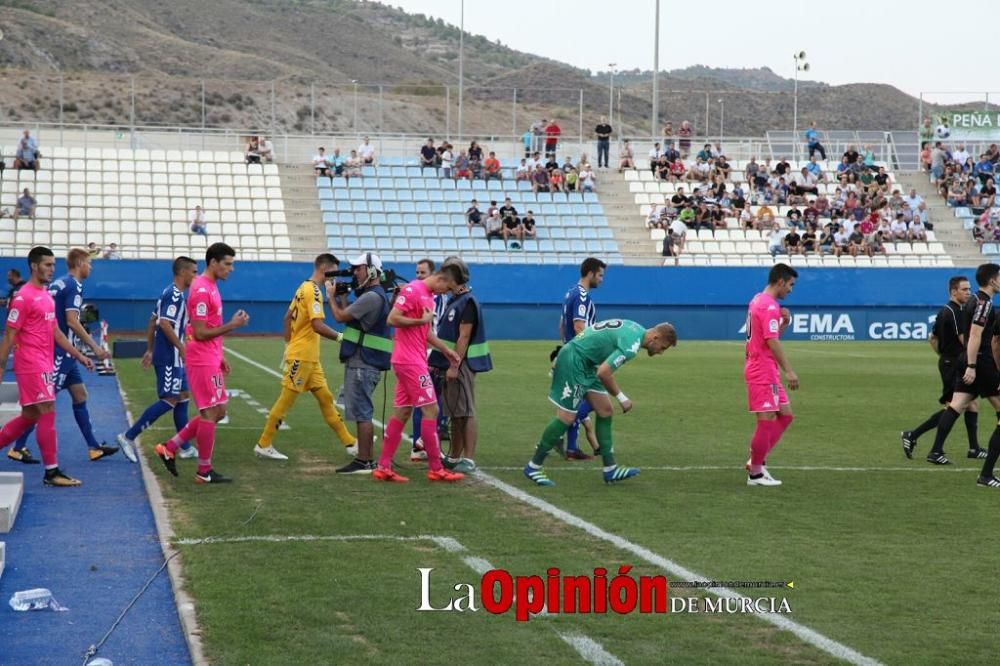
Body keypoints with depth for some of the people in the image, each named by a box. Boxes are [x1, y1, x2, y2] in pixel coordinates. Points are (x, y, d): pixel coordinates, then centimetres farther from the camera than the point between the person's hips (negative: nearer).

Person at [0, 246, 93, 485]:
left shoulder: (47, 296, 15)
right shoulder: (24, 297, -12)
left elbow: (56, 332, 21)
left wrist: (79, 356, 18)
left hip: (45, 365, 9)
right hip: (32, 365, -9)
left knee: (30, 416, 13)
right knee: (47, 413, -8)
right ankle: (52, 472, -4)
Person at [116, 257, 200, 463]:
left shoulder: (170, 293, 15)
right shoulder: (175, 295, -16)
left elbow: (153, 322, 19)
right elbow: (164, 324, -25)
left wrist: (150, 350, 22)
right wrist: (182, 348, -21)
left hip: (173, 358, 11)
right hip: (169, 357, -11)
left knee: (183, 397, 12)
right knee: (169, 400, -10)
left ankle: (185, 448, 16)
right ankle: (128, 437, -9)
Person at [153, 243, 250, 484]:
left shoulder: (210, 287, 14)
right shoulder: (202, 290, -18)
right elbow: (200, 333, -20)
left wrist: (220, 357, 18)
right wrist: (232, 325, -18)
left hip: (210, 360, 10)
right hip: (203, 362, -10)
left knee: (217, 412, 14)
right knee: (210, 413, -3)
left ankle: (170, 447, 17)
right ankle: (204, 472, 6)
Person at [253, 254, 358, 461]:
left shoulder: (305, 288, 13)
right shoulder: (313, 291, -16)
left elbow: (286, 318, 18)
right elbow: (318, 326, -25)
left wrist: (288, 345, 20)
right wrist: (340, 337, -17)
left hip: (310, 358, 10)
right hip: (301, 356, -10)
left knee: (325, 397, 10)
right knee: (286, 399, -3)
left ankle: (350, 443, 12)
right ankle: (263, 445, 4)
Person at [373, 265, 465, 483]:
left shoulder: (429, 295, 15)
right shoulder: (413, 290, -14)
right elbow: (392, 319, -21)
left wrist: (445, 350, 19)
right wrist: (422, 320, -17)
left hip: (413, 360, 10)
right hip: (410, 361, -10)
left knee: (402, 412, 9)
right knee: (431, 410, -6)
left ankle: (383, 467, 11)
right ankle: (435, 468, 0)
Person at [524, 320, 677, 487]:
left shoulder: (635, 329, 7)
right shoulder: (631, 343, -23)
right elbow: (603, 373, -27)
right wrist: (621, 398, -15)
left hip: (586, 364, 10)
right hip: (573, 361, -10)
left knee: (606, 411, 7)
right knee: (567, 418, -8)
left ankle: (610, 470, 9)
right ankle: (533, 467, 1)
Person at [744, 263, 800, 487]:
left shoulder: (759, 301, 16)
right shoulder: (770, 306, -16)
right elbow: (772, 342, -22)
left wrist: (784, 322, 7)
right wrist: (789, 371, -22)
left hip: (764, 370, 10)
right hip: (763, 371, -10)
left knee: (785, 415, 12)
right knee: (768, 420, -5)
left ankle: (757, 460, 14)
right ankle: (756, 473, 3)